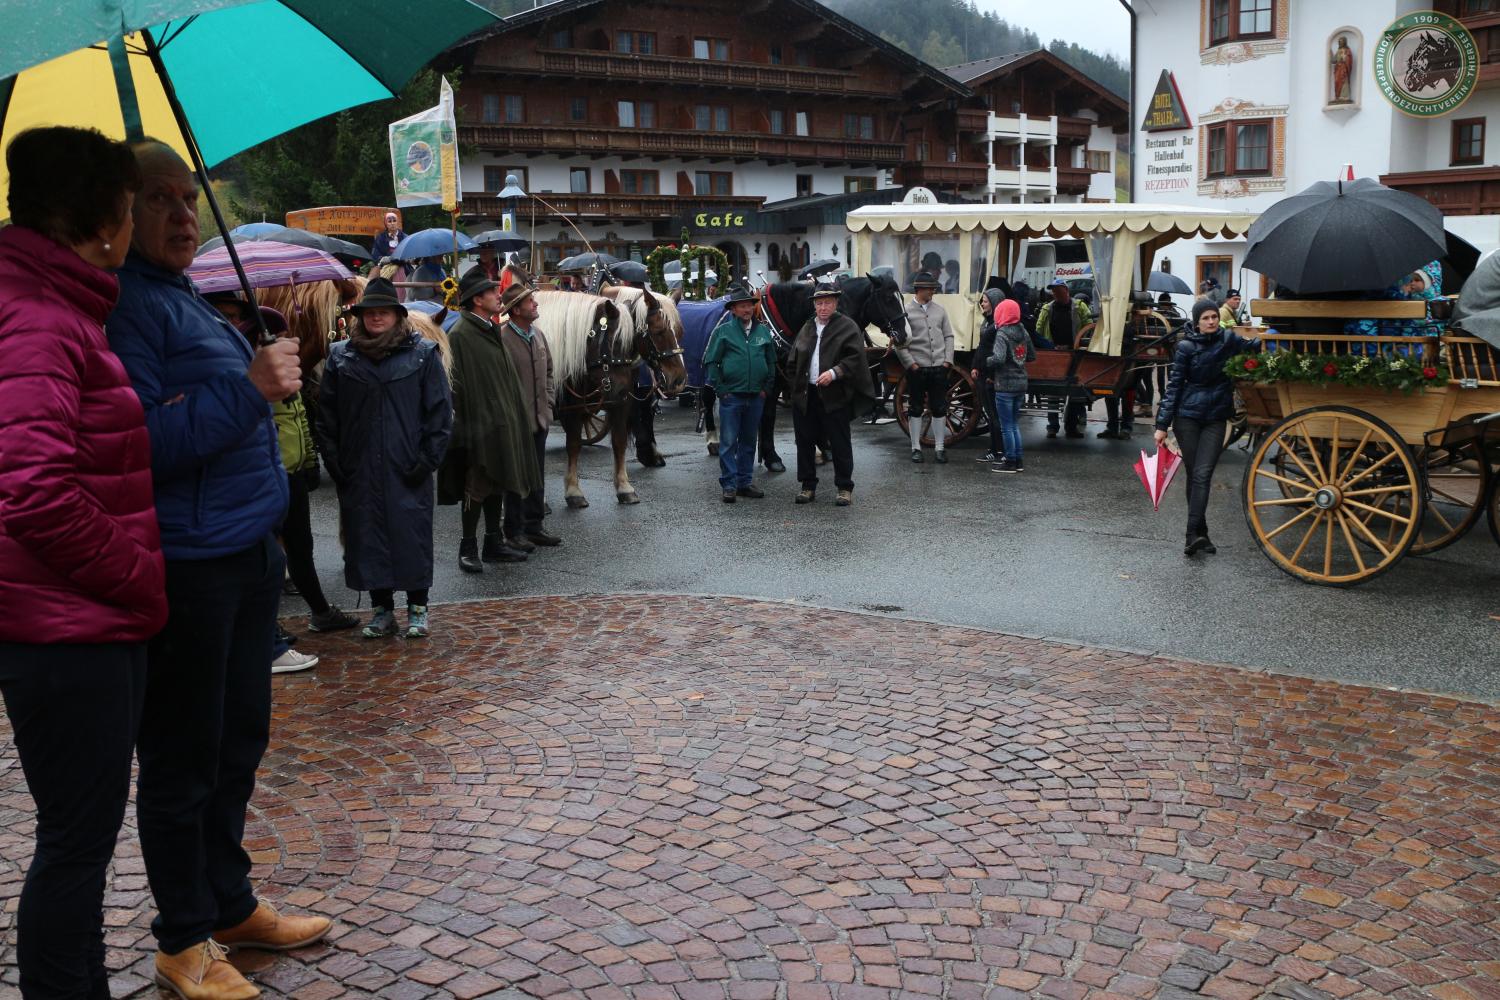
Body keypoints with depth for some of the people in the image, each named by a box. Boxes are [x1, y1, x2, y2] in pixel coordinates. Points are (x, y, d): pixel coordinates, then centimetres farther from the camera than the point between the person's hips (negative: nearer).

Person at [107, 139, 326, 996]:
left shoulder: (187, 299, 16)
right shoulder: (123, 301, -13)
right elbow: (134, 442, -23)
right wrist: (248, 388, -20)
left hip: (244, 555, 9)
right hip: (182, 566, -9)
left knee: (239, 741, 18)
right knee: (183, 759, 4)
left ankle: (231, 903, 34)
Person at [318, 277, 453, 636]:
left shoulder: (422, 353, 1)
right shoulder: (341, 356, 8)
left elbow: (441, 409, 0)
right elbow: (326, 414, 10)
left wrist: (427, 458, -6)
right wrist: (334, 460, 3)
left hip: (407, 469, -2)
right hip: (358, 471, 2)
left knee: (412, 535, 2)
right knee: (366, 536, 6)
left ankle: (417, 607, 16)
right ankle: (381, 609, 18)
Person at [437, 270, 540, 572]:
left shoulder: (491, 330, 14)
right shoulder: (460, 335, -14)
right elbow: (456, 383, -18)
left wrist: (519, 414, 18)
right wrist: (463, 422, -21)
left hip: (501, 422, 9)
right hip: (479, 425, -9)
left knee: (498, 484, 13)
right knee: (477, 488, -2)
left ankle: (494, 543, 23)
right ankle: (468, 548, 8)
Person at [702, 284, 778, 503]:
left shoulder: (764, 331, 7)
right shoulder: (723, 331, -3)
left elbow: (771, 362, 14)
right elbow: (710, 362, -3)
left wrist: (767, 388, 6)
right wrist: (720, 390, -7)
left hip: (756, 396, 4)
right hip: (731, 395, -4)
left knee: (749, 441, 11)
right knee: (729, 442, -2)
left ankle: (745, 482, 20)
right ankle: (729, 485, 3)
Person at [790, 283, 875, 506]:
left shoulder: (848, 327, -2)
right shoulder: (807, 328, 15)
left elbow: (855, 357, -12)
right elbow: (794, 361, 18)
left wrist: (834, 372, -24)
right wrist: (795, 388, 8)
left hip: (835, 395, -5)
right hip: (806, 395, 5)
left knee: (840, 444, 1)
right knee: (805, 441, 9)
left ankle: (845, 488, 11)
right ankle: (808, 486, 19)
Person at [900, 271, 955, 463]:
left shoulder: (940, 310, 10)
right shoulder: (906, 311, -2)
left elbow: (948, 336, 11)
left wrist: (947, 360, 0)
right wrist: (911, 363, -10)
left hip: (939, 368, 3)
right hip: (917, 368, -3)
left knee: (939, 409, 6)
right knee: (915, 409, 5)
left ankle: (939, 447, 14)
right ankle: (916, 448, 13)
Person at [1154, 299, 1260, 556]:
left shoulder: (1230, 340, 2)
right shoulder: (1186, 346, -4)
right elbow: (1174, 385, -2)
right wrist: (1162, 424, -5)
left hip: (1216, 418, 1)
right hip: (1188, 416, -1)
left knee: (1202, 475, -9)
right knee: (1193, 475, 3)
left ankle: (1193, 534, -13)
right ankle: (1200, 534, 10)